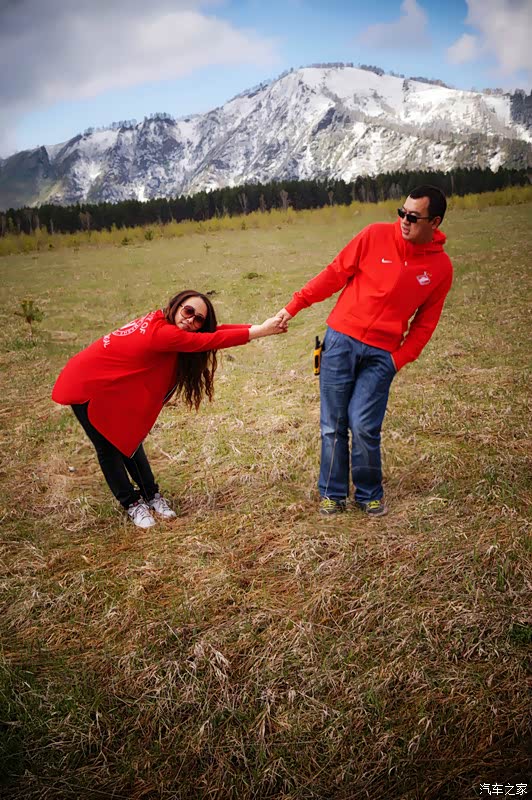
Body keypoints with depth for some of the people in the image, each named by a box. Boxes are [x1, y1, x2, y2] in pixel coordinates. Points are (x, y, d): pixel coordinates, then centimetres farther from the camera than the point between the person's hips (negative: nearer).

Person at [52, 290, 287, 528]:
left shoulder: (160, 323, -5)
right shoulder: (162, 333, -31)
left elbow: (212, 333, -6)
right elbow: (212, 341, -29)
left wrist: (262, 327, -13)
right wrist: (260, 331, -26)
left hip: (110, 388, 9)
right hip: (86, 387, -8)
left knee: (129, 440, 10)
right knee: (108, 447, 4)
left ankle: (151, 495, 20)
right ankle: (132, 503, 17)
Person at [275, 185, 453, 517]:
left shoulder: (441, 267, 2)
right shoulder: (376, 235, -2)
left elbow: (425, 323, 7)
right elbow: (335, 273, 3)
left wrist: (400, 359, -2)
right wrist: (295, 305, 1)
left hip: (382, 353, 0)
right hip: (341, 339, 1)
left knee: (364, 427, -7)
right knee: (333, 425, 4)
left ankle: (369, 495, 18)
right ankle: (333, 493, 22)